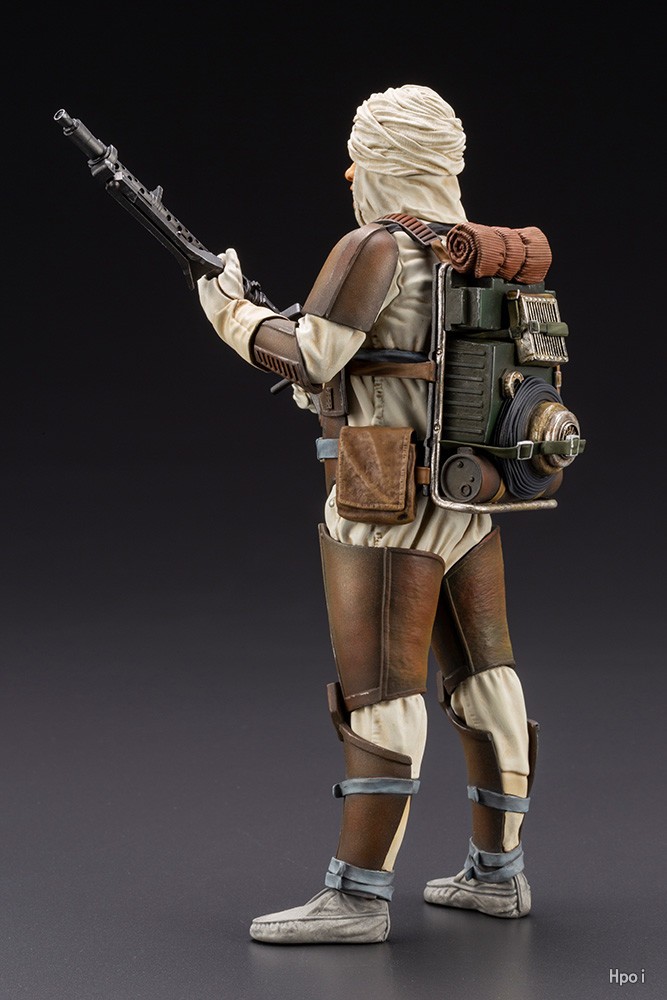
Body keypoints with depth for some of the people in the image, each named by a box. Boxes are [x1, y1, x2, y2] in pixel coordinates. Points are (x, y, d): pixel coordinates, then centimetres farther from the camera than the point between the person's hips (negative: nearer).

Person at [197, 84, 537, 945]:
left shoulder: (376, 248, -13)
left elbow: (304, 361, -17)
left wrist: (231, 311, -1)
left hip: (389, 503, -8)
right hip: (468, 504, 9)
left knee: (378, 695, -8)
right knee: (478, 677, 10)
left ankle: (356, 898, -6)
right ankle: (496, 873, 18)